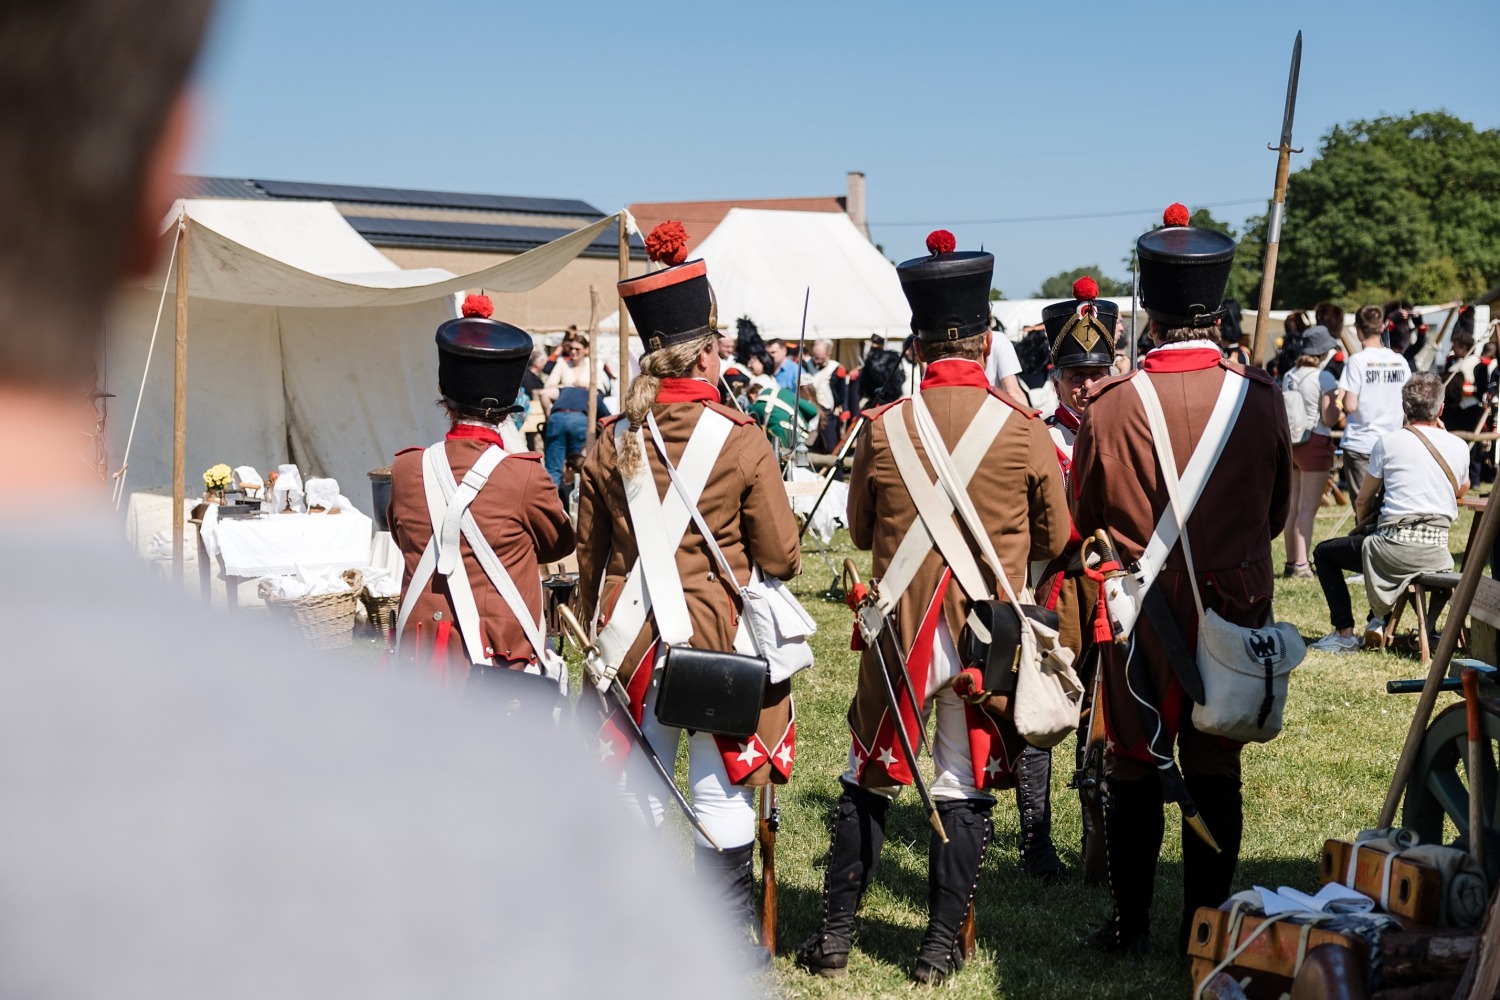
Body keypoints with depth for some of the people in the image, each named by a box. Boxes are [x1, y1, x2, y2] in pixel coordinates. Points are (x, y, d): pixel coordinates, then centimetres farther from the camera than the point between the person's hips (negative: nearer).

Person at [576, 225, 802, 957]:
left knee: (640, 785, 13)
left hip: (631, 638, 4)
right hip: (718, 636, -3)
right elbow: (780, 557, -7)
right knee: (721, 787, 6)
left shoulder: (612, 442, 0)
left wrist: (603, 632, 21)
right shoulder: (740, 439, -12)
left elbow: (590, 558, 8)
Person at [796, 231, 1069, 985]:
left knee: (868, 784, 13)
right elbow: (1054, 540, 3)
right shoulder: (1024, 430, -8)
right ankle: (941, 947, 16)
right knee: (965, 793, 10)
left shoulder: (883, 427, -6)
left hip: (903, 632, 1)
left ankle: (835, 937, 18)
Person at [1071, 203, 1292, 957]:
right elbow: (1277, 511, 6)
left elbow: (1082, 518, -1)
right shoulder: (1259, 398, -7)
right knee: (1215, 770, 11)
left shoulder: (1113, 404, -14)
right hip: (1234, 608, 2)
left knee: (1136, 768, 10)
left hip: (1142, 615, -1)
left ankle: (1132, 927, 19)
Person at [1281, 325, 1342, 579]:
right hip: (1315, 444, -7)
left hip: (1291, 443, 7)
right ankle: (1301, 565, -9)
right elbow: (1329, 419, -13)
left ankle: (1291, 563, 16)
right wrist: (1338, 403, 4)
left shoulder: (1288, 376, 9)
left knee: (1293, 507, 12)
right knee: (1308, 508, -6)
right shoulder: (1324, 378, -11)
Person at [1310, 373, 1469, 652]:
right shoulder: (1459, 447, 5)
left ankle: (1344, 633, 11)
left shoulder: (1389, 443, -3)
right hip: (1436, 555, 5)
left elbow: (1363, 500, 6)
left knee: (1324, 553, 17)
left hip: (1394, 549, -5)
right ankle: (1378, 620, 28)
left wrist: (1363, 523, 29)